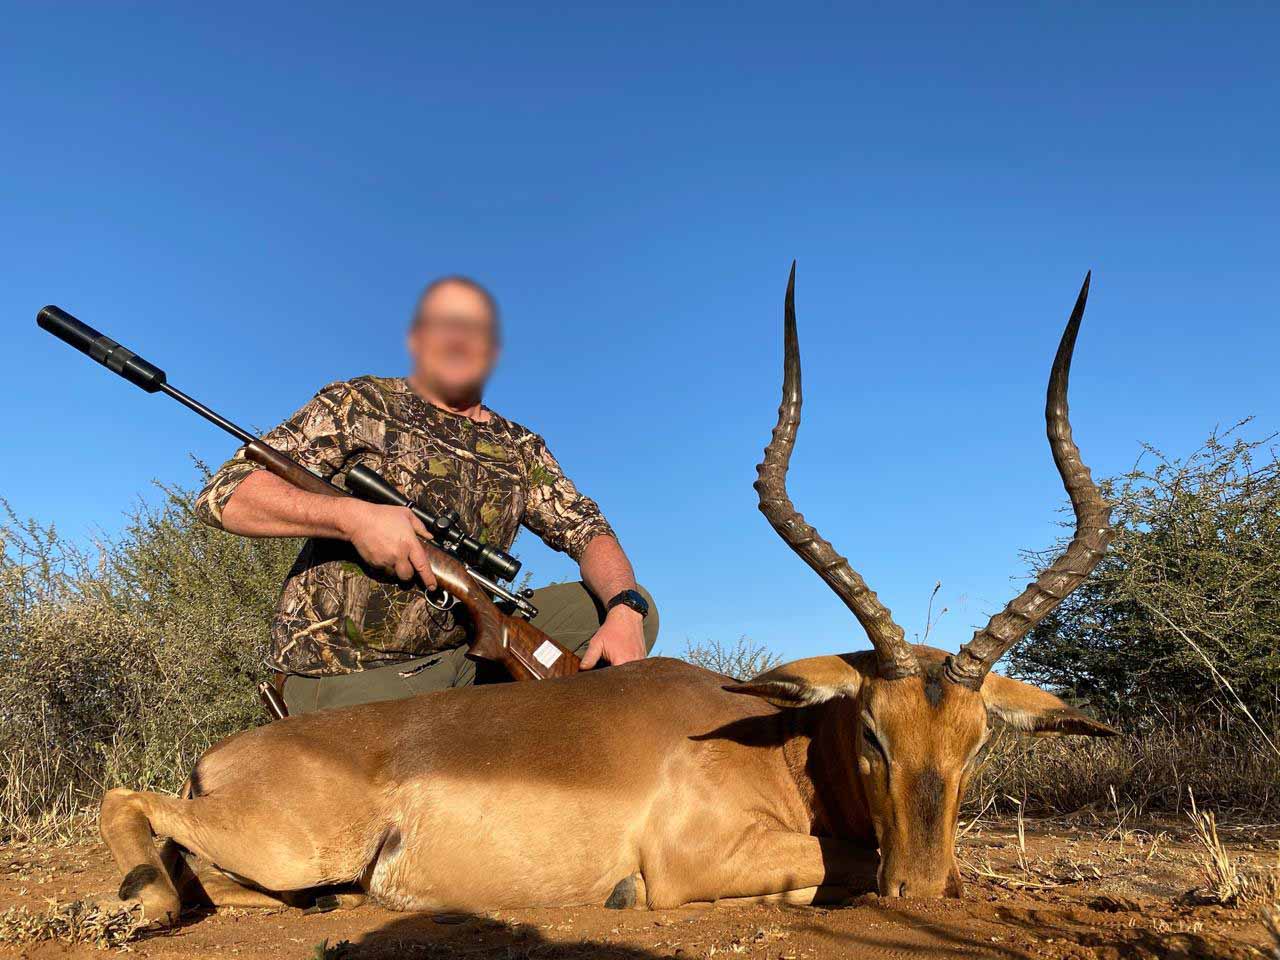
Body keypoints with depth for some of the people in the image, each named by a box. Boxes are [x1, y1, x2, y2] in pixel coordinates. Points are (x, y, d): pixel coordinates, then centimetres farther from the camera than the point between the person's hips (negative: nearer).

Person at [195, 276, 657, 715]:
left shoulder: (520, 448, 12)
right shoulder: (358, 405, 1)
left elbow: (587, 530, 3)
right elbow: (223, 494, -6)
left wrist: (624, 609, -20)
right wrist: (352, 515, -23)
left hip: (465, 656, 5)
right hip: (347, 674, -4)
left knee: (636, 610, -6)